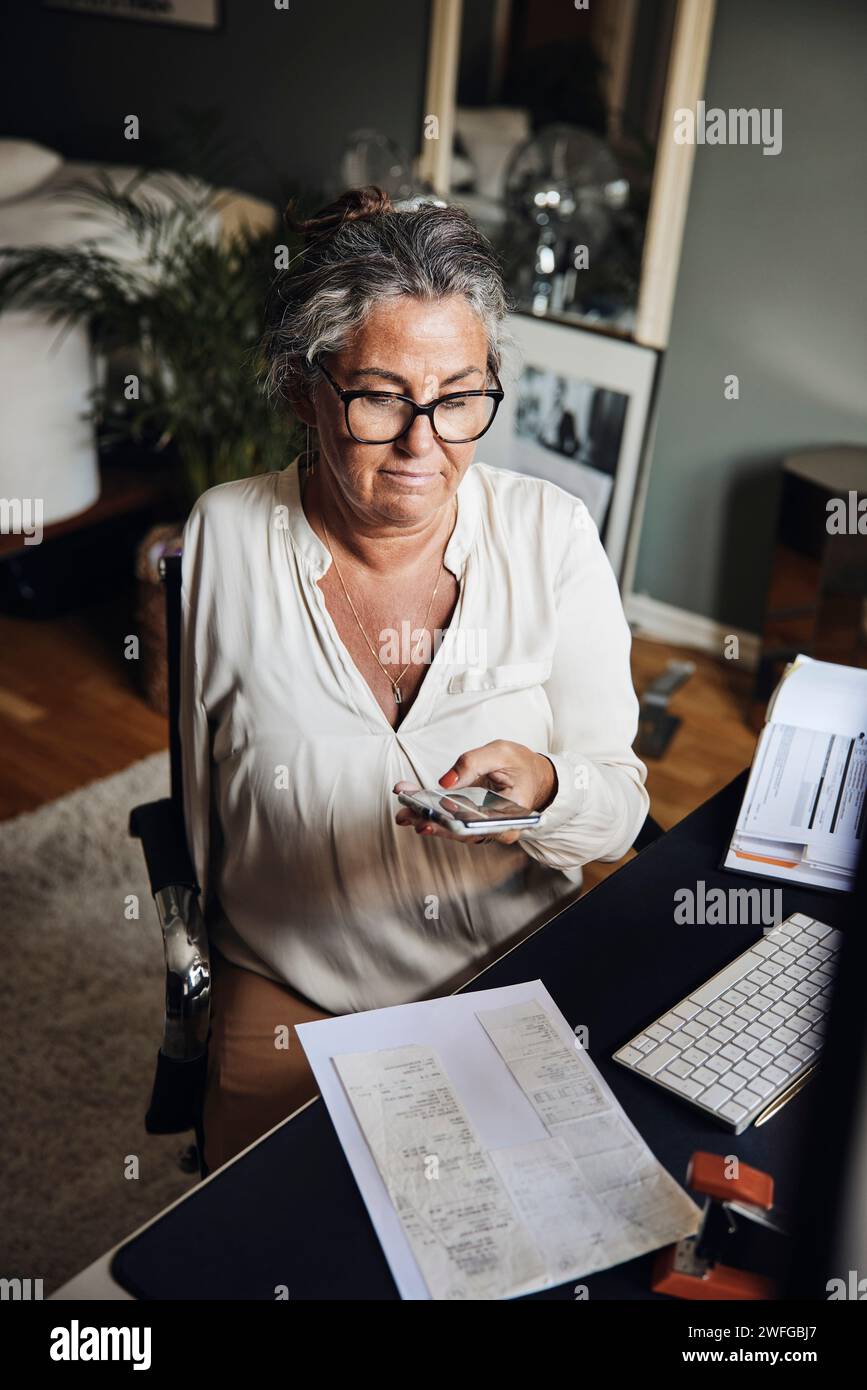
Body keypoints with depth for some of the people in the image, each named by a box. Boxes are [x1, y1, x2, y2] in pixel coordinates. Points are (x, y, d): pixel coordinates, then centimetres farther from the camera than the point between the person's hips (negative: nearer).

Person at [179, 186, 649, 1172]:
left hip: (522, 978, 1)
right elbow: (195, 806, 4)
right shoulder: (224, 540, -9)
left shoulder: (551, 534, -9)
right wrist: (201, 976, 11)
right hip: (292, 1001, 0)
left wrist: (542, 789, -27)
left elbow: (621, 804, -5)